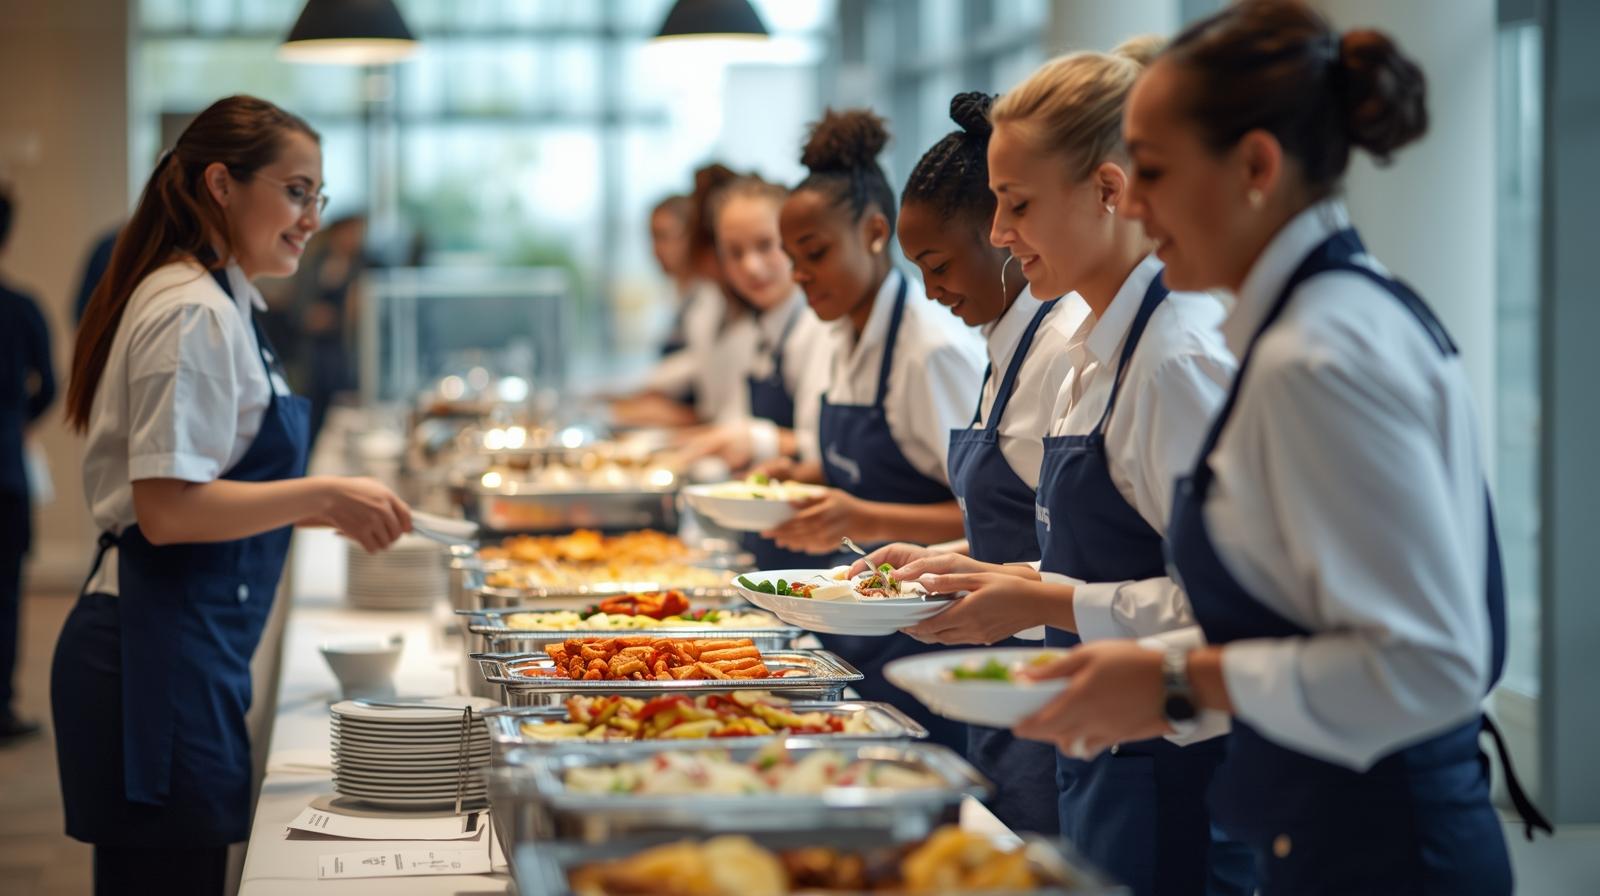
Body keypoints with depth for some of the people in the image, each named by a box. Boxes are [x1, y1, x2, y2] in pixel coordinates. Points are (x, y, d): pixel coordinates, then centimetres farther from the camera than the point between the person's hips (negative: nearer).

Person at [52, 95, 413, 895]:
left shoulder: (218, 304, 17)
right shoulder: (192, 313, -14)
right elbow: (167, 509, -20)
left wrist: (312, 510, 13)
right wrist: (322, 495, -17)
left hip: (181, 653, 10)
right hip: (161, 656, -10)